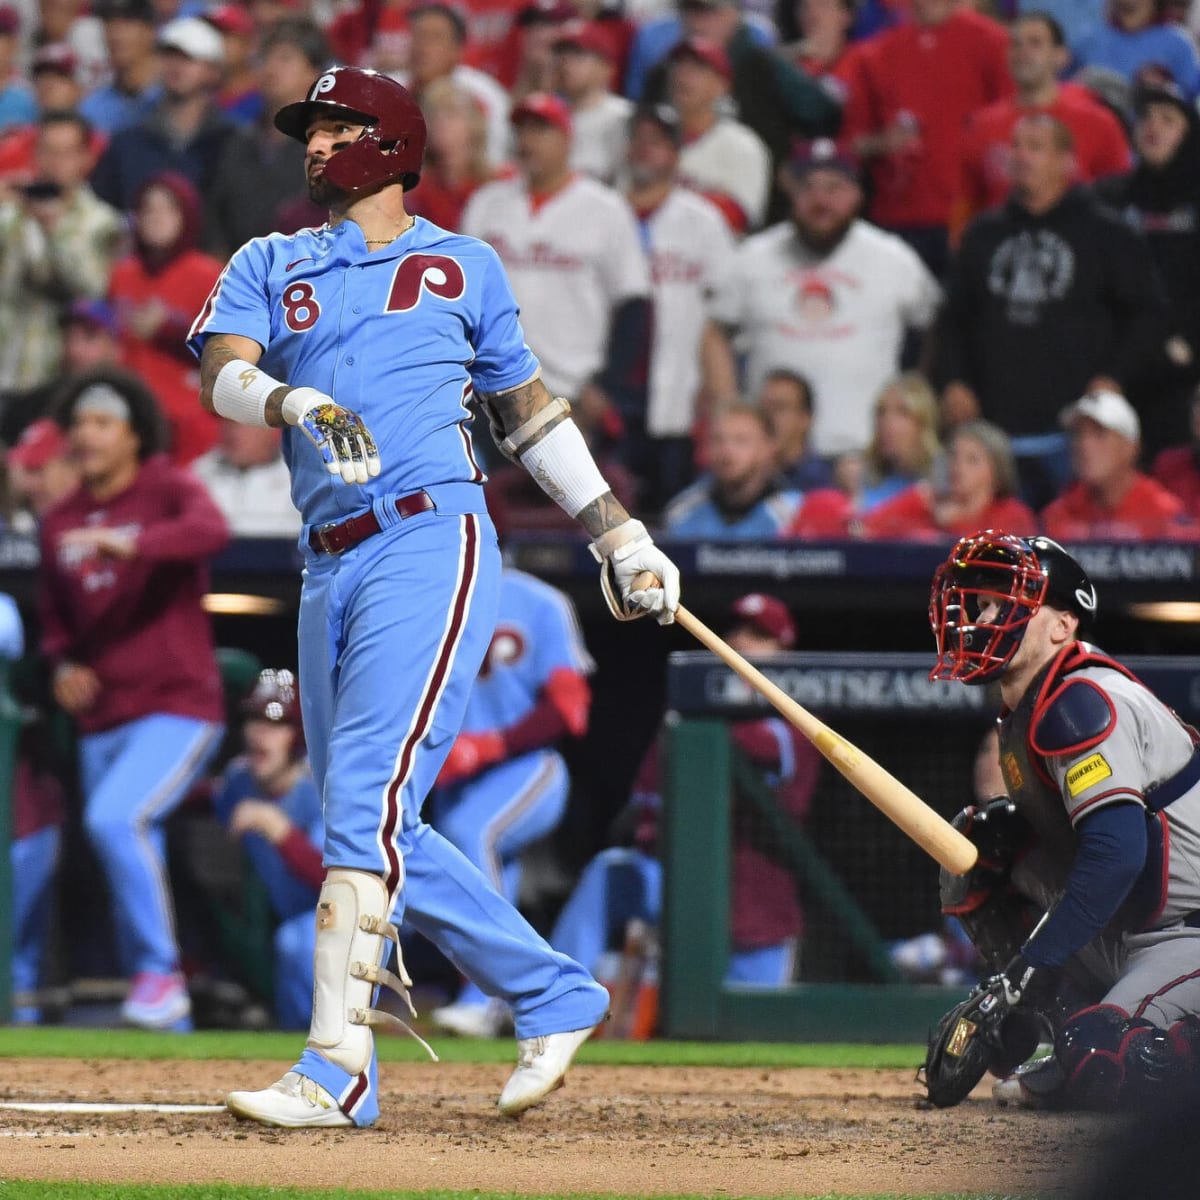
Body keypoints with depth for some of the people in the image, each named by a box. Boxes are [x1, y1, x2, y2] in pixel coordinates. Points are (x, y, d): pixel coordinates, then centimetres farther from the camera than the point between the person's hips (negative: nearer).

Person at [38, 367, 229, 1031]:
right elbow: (55, 618, 23)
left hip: (177, 707, -6)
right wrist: (63, 666, 2)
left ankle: (160, 973, -17)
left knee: (116, 819, -28)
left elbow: (210, 529, -28)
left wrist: (131, 544, -43)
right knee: (130, 878, 7)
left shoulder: (168, 489, -5)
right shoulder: (59, 523, 12)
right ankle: (166, 1022, 17)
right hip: (102, 721, 6)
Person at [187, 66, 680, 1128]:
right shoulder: (269, 266, 18)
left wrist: (624, 540, 18)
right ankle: (553, 994, 20)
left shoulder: (464, 266, 14)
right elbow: (223, 374, -1)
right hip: (329, 566, 5)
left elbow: (529, 411, 20)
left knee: (366, 797, -18)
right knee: (374, 828, 6)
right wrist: (296, 405, -23)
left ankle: (339, 1069, -22)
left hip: (432, 538, -5)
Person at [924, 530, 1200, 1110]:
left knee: (1099, 1068, -29)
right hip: (1124, 934, 10)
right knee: (974, 854, 8)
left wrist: (1030, 965, -31)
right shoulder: (1024, 714, 10)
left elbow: (1116, 850, -30)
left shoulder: (1080, 703, -20)